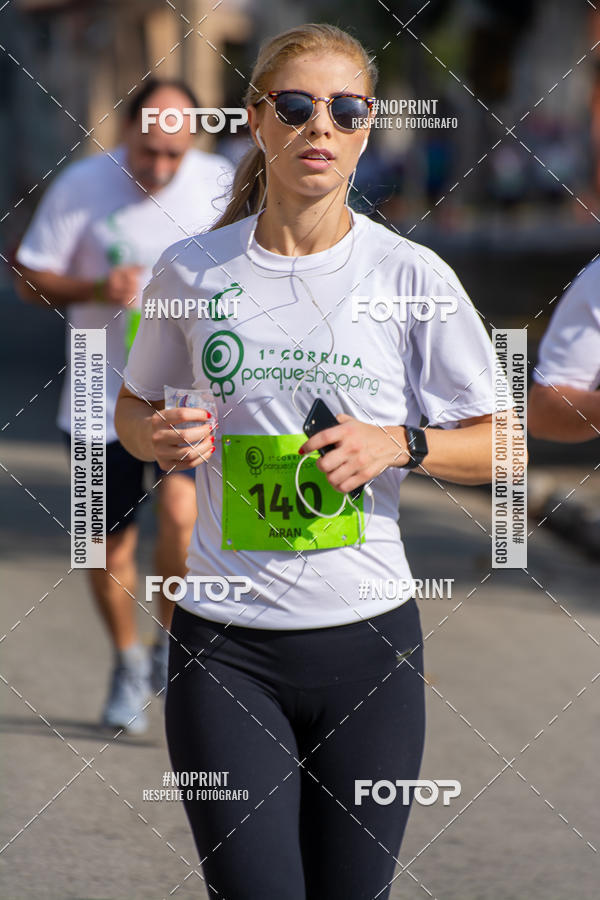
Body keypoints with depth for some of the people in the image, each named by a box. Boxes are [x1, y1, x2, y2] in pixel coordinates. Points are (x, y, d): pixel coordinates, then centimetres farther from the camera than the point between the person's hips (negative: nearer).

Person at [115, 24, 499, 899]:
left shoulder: (410, 274, -1)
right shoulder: (191, 269, 2)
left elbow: (499, 443, 4)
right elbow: (133, 409, 16)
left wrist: (401, 444, -14)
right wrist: (159, 436, -6)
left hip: (369, 636, 0)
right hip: (223, 641, 0)